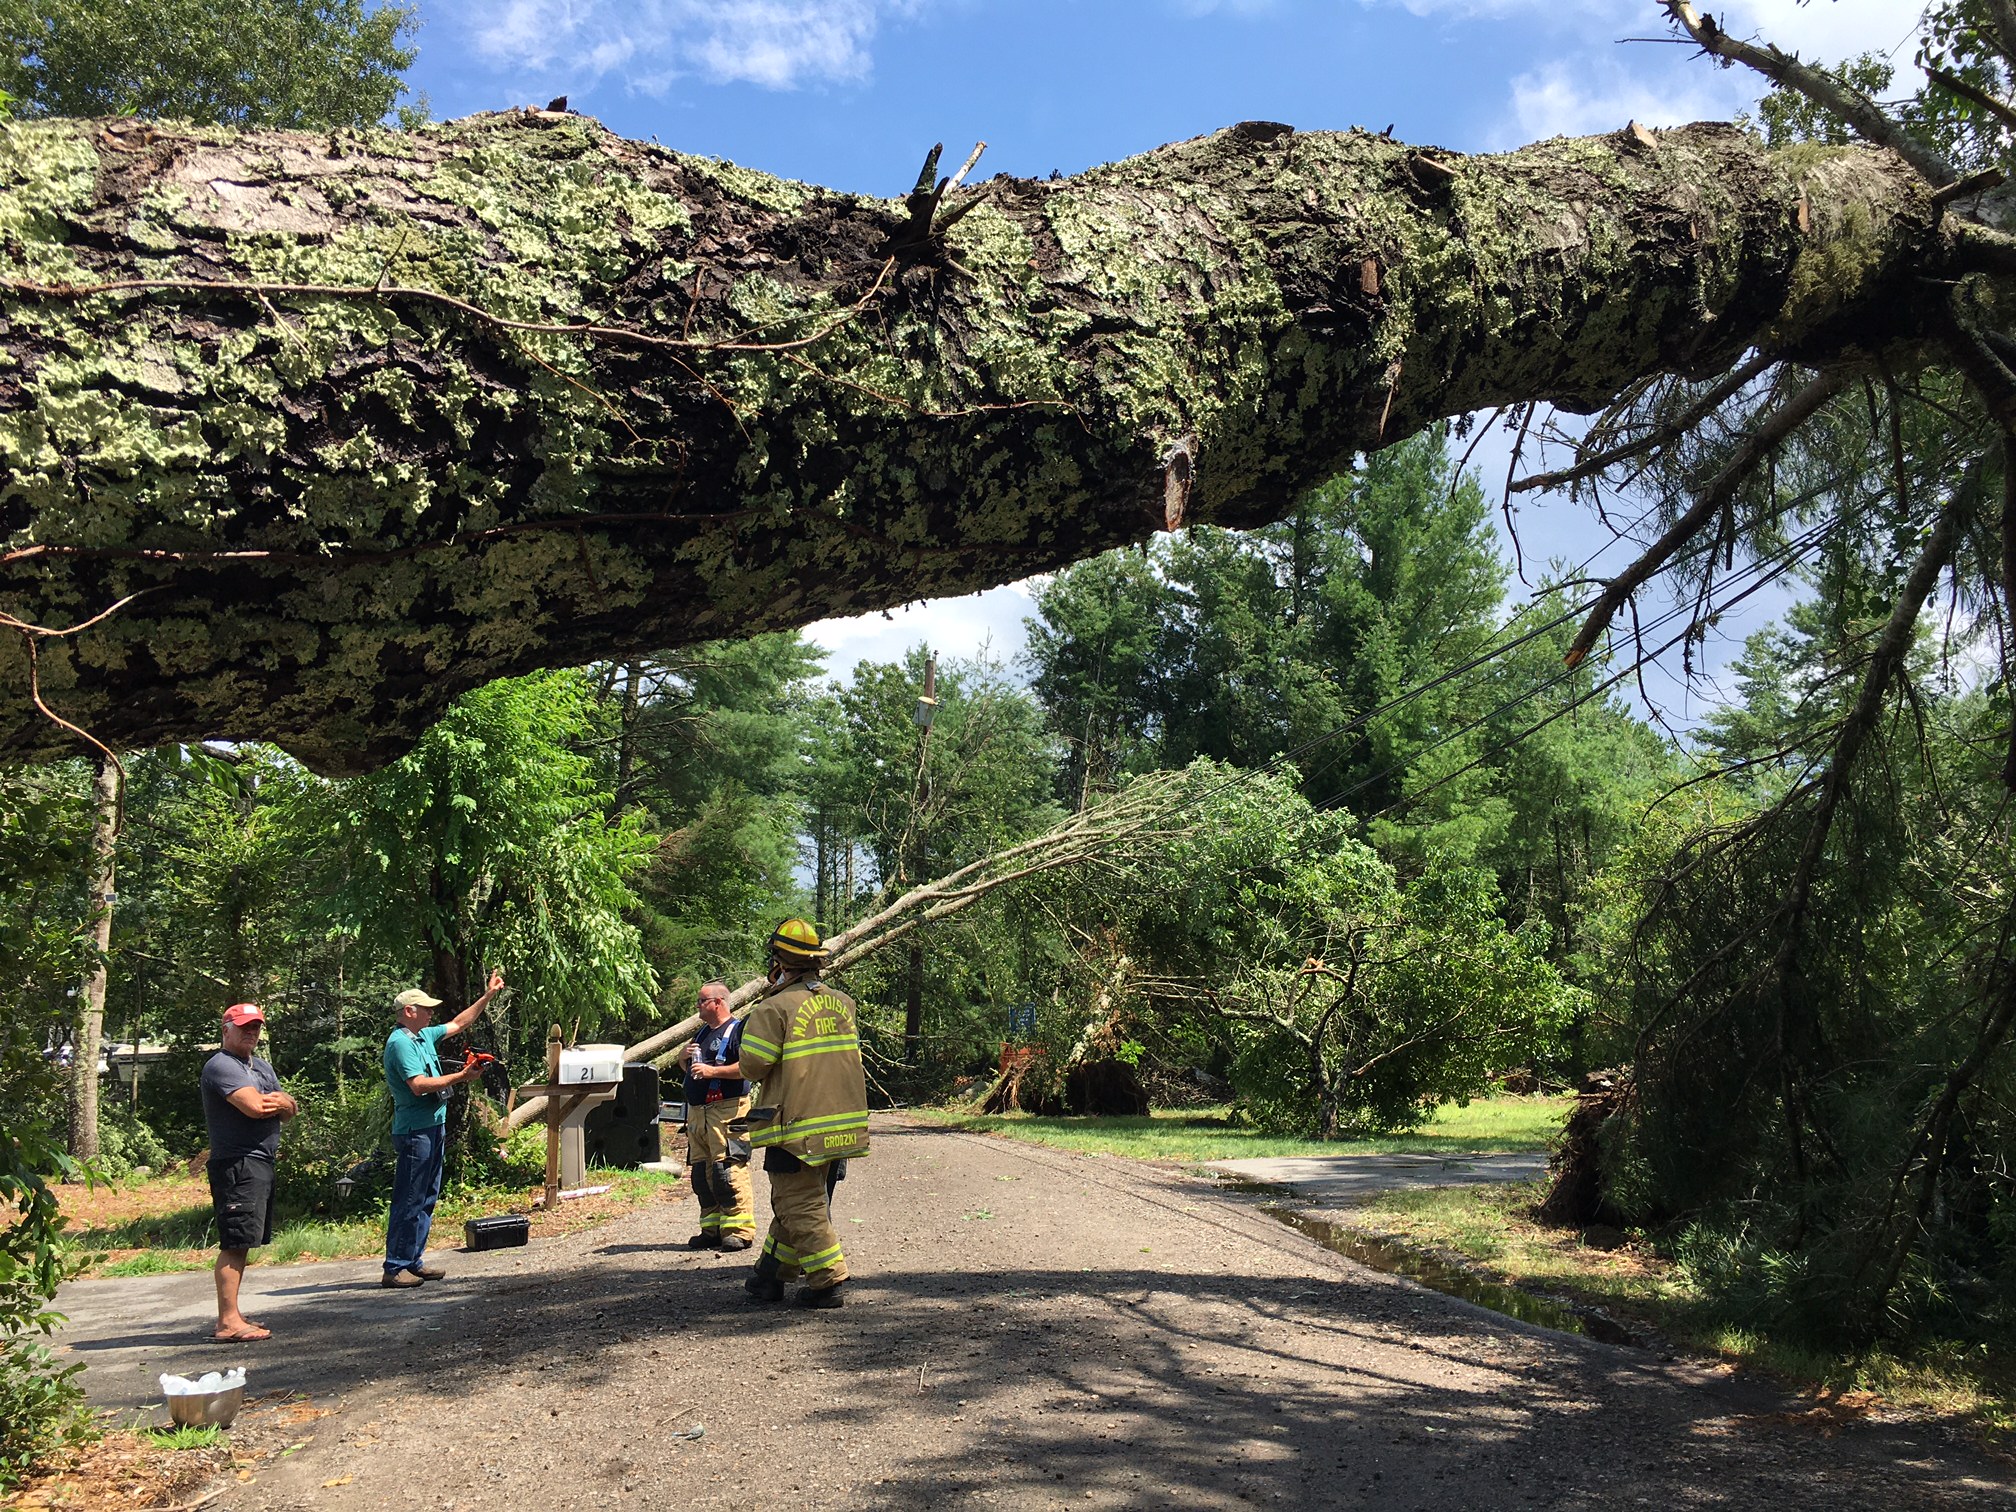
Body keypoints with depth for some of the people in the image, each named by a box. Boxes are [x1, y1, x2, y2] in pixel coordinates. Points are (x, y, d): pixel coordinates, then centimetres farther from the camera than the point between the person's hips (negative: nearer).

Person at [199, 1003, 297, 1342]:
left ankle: (232, 1315, 18)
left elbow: (290, 1110, 14)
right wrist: (280, 1101, -2)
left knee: (242, 1243, 12)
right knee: (235, 1243, -11)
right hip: (237, 1164, -9)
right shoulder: (221, 1066, -9)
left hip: (262, 1162, 10)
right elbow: (255, 1106, -22)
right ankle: (228, 1322, -11)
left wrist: (282, 1103, -10)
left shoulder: (262, 1065, 21)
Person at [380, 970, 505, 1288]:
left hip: (433, 1128, 10)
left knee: (426, 1199, 12)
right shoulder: (400, 1043, -14)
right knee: (409, 1201, -8)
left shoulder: (424, 1036, 14)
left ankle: (414, 1261, 18)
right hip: (414, 1130, -10)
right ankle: (395, 1268, -4)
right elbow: (419, 1085, -23)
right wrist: (461, 1077, -20)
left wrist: (488, 995, 27)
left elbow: (458, 1024, 29)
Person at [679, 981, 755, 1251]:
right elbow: (689, 1068, 32)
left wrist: (712, 1071, -19)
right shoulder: (703, 1032, 22)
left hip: (727, 1109, -9)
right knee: (701, 1173, 9)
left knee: (729, 1170, -13)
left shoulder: (737, 1030, -5)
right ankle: (712, 1230, 17)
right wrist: (684, 1056, 10)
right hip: (697, 1110, 9)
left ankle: (739, 1230, -9)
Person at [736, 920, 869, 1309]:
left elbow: (751, 1066, -15)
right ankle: (769, 1276, 28)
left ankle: (827, 1281, 2)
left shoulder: (774, 1008, -13)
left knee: (800, 1206, 3)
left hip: (798, 1127, -7)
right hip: (841, 1126, 7)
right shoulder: (842, 1003, 7)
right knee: (798, 1201, 18)